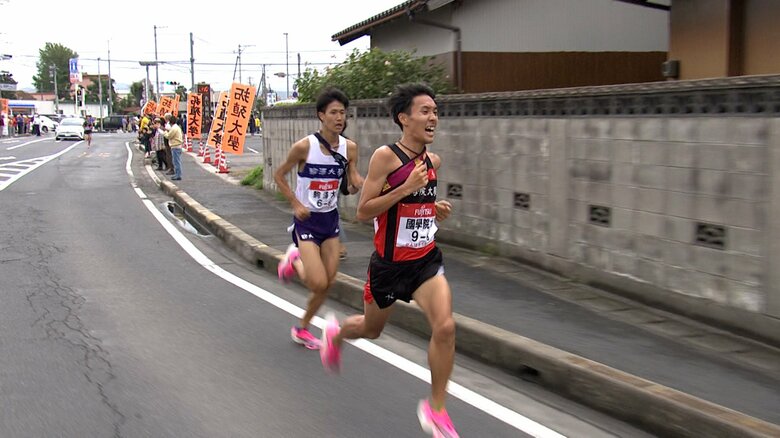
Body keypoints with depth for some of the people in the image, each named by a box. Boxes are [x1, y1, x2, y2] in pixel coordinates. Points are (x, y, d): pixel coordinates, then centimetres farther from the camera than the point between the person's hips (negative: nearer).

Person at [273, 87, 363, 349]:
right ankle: (294, 260, 19)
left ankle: (302, 329, 28)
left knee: (328, 282, 6)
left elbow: (353, 187, 2)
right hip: (307, 219, -5)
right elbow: (279, 175, -4)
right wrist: (296, 204, -14)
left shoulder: (349, 148, -4)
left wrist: (359, 184, -21)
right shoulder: (304, 146, -17)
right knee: (319, 283, -14)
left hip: (331, 219, 5)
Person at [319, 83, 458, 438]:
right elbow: (363, 211, -18)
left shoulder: (433, 160, 3)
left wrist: (437, 210, 0)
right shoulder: (385, 156, -16)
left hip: (426, 260, 4)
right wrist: (407, 187, -26)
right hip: (389, 262, -4)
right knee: (371, 329, 17)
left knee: (444, 327, -17)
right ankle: (335, 333, 55)